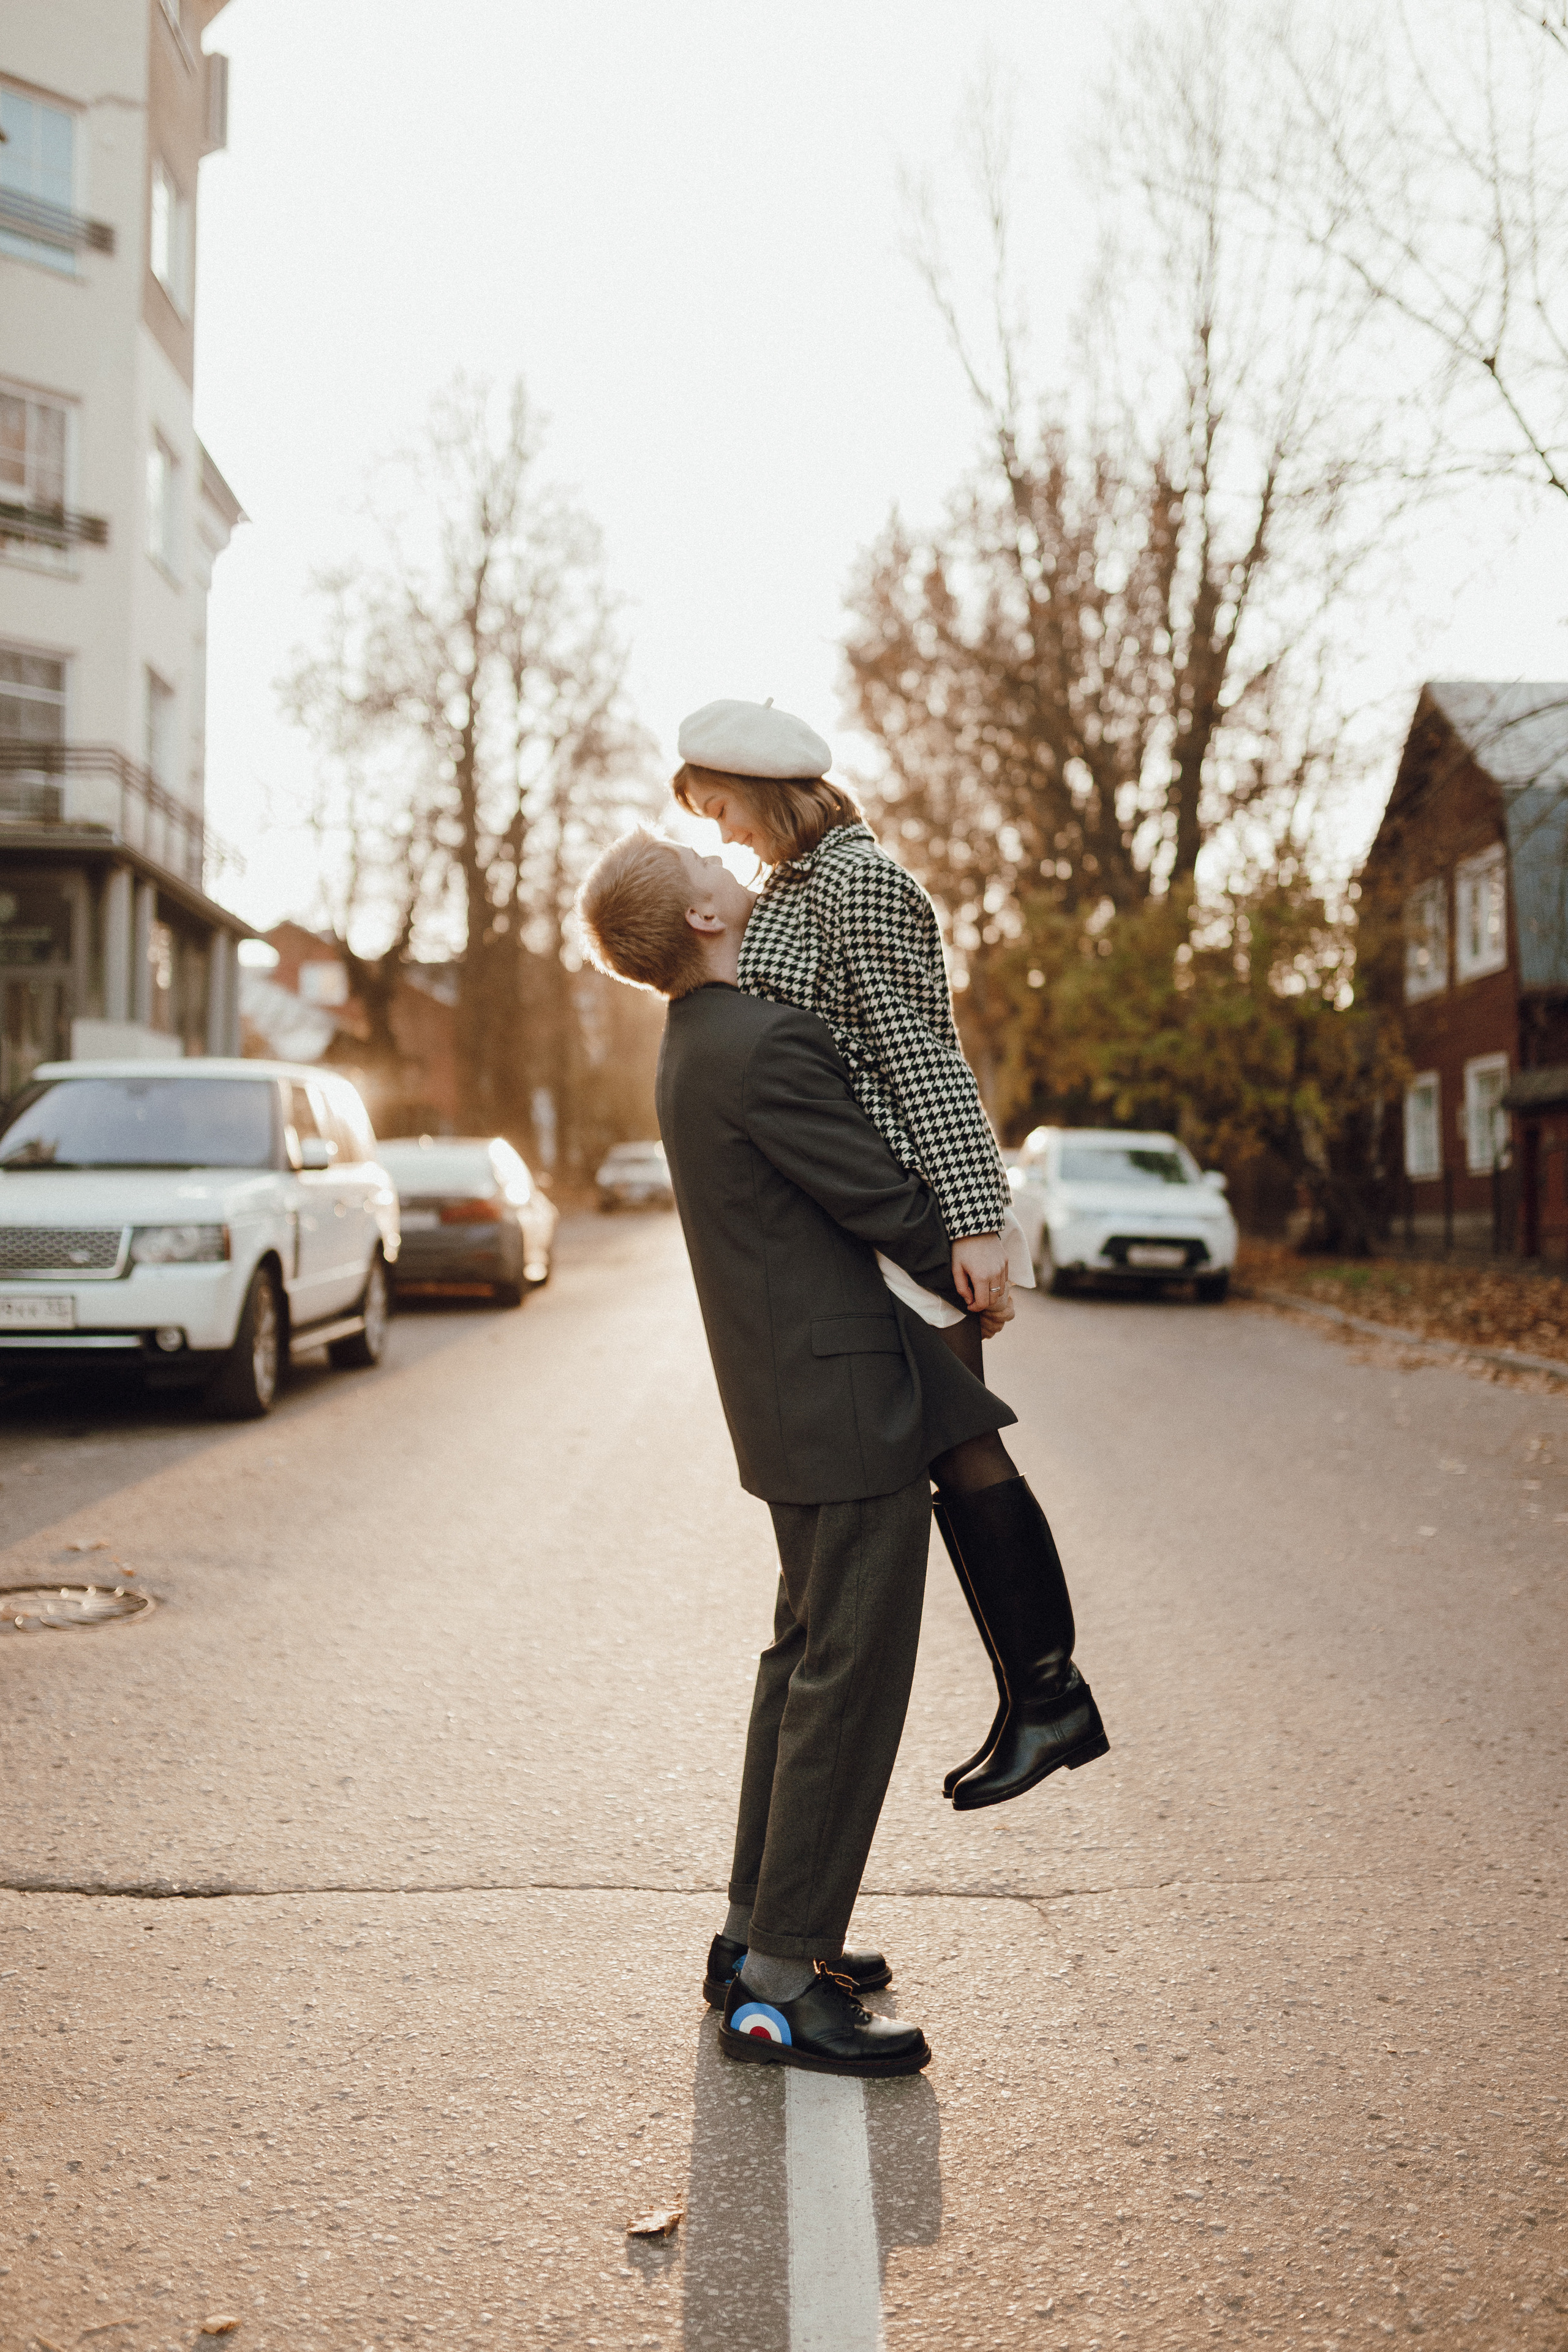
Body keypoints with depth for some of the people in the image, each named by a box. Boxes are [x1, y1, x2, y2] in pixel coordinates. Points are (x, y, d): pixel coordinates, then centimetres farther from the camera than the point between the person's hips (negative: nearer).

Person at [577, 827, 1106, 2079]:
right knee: (849, 1681, -4)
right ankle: (780, 1982, 3)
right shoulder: (765, 1046, -20)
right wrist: (977, 1279, 1)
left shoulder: (699, 1041, 12)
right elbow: (885, 1202, -15)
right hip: (845, 1395, -11)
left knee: (809, 1660, 19)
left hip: (792, 1391, 11)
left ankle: (759, 1935, 28)